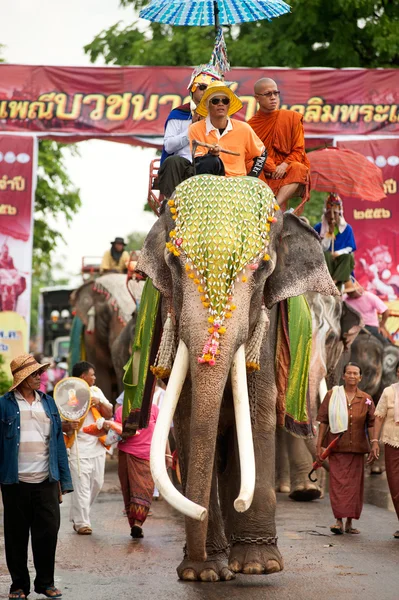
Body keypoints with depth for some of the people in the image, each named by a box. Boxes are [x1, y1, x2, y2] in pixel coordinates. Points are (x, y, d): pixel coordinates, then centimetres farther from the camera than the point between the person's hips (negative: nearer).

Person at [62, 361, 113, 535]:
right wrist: (69, 426, -30)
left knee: (97, 483, 10)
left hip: (97, 446, 7)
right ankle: (82, 523, 1)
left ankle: (77, 516, 25)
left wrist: (100, 403, -7)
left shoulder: (96, 391, 13)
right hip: (79, 448, -7)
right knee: (82, 486, -8)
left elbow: (109, 414, 11)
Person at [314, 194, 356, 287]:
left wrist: (339, 253, -16)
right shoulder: (318, 227, -1)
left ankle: (335, 281, -42)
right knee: (325, 255, -35)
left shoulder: (347, 228, 6)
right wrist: (330, 233, -17)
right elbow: (322, 248, -7)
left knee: (349, 257, -32)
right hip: (324, 262, -1)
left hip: (341, 261, 1)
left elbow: (350, 248, 3)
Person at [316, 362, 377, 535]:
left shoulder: (366, 399, 6)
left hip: (356, 448, 2)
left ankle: (350, 523, 13)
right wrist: (319, 445, -1)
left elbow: (371, 424, 7)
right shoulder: (332, 395, 3)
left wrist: (374, 447, 0)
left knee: (354, 485, 4)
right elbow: (323, 421, 3)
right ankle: (339, 521, -11)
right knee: (338, 483, -10)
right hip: (336, 447, -2)